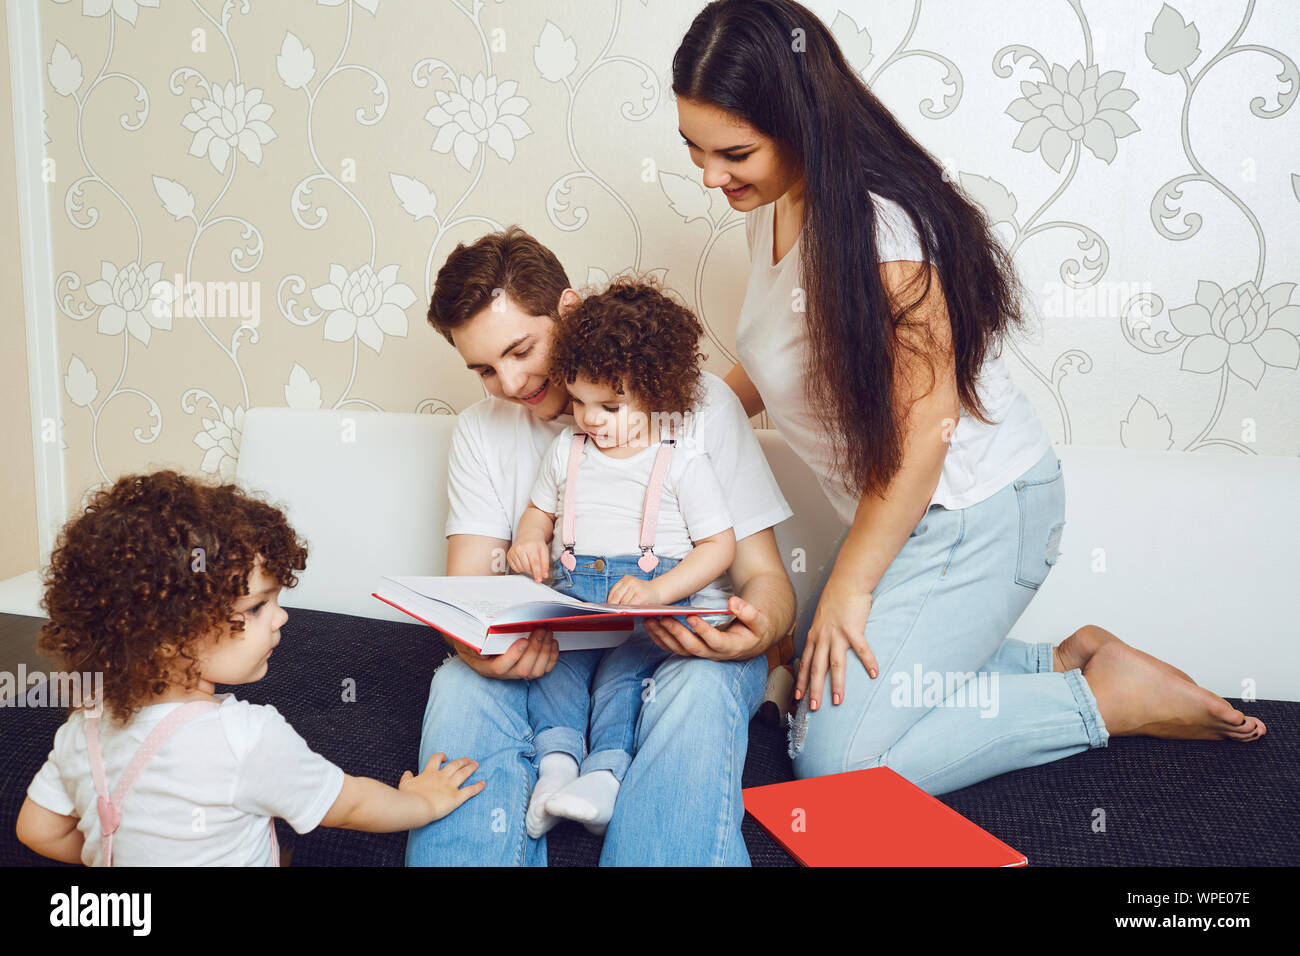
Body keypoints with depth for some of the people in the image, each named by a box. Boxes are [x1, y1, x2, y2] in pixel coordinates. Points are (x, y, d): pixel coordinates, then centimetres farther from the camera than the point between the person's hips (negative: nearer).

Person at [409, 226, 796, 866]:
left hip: (681, 648, -2)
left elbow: (762, 574, -3)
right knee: (460, 685, -29)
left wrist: (756, 631, -29)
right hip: (544, 655, 2)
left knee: (702, 688, -36)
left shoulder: (698, 403, -2)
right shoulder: (482, 430, 9)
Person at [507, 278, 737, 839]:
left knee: (624, 665, -31)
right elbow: (540, 509, 28)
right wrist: (530, 539, 2)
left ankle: (604, 772, -36)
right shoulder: (566, 451, 15)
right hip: (573, 594, 4)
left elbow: (720, 545, -2)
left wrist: (657, 591, -17)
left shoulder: (683, 461, -1)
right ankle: (556, 762, -33)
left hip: (661, 599, -4)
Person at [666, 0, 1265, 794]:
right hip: (911, 509, 10)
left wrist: (849, 586, -15)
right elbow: (777, 360, 17)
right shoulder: (771, 205, 3)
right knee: (809, 690, 15)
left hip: (976, 509, -10)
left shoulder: (874, 229, -27)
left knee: (837, 759, -11)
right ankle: (1069, 661, 17)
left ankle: (1111, 699, 1)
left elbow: (921, 433, -23)